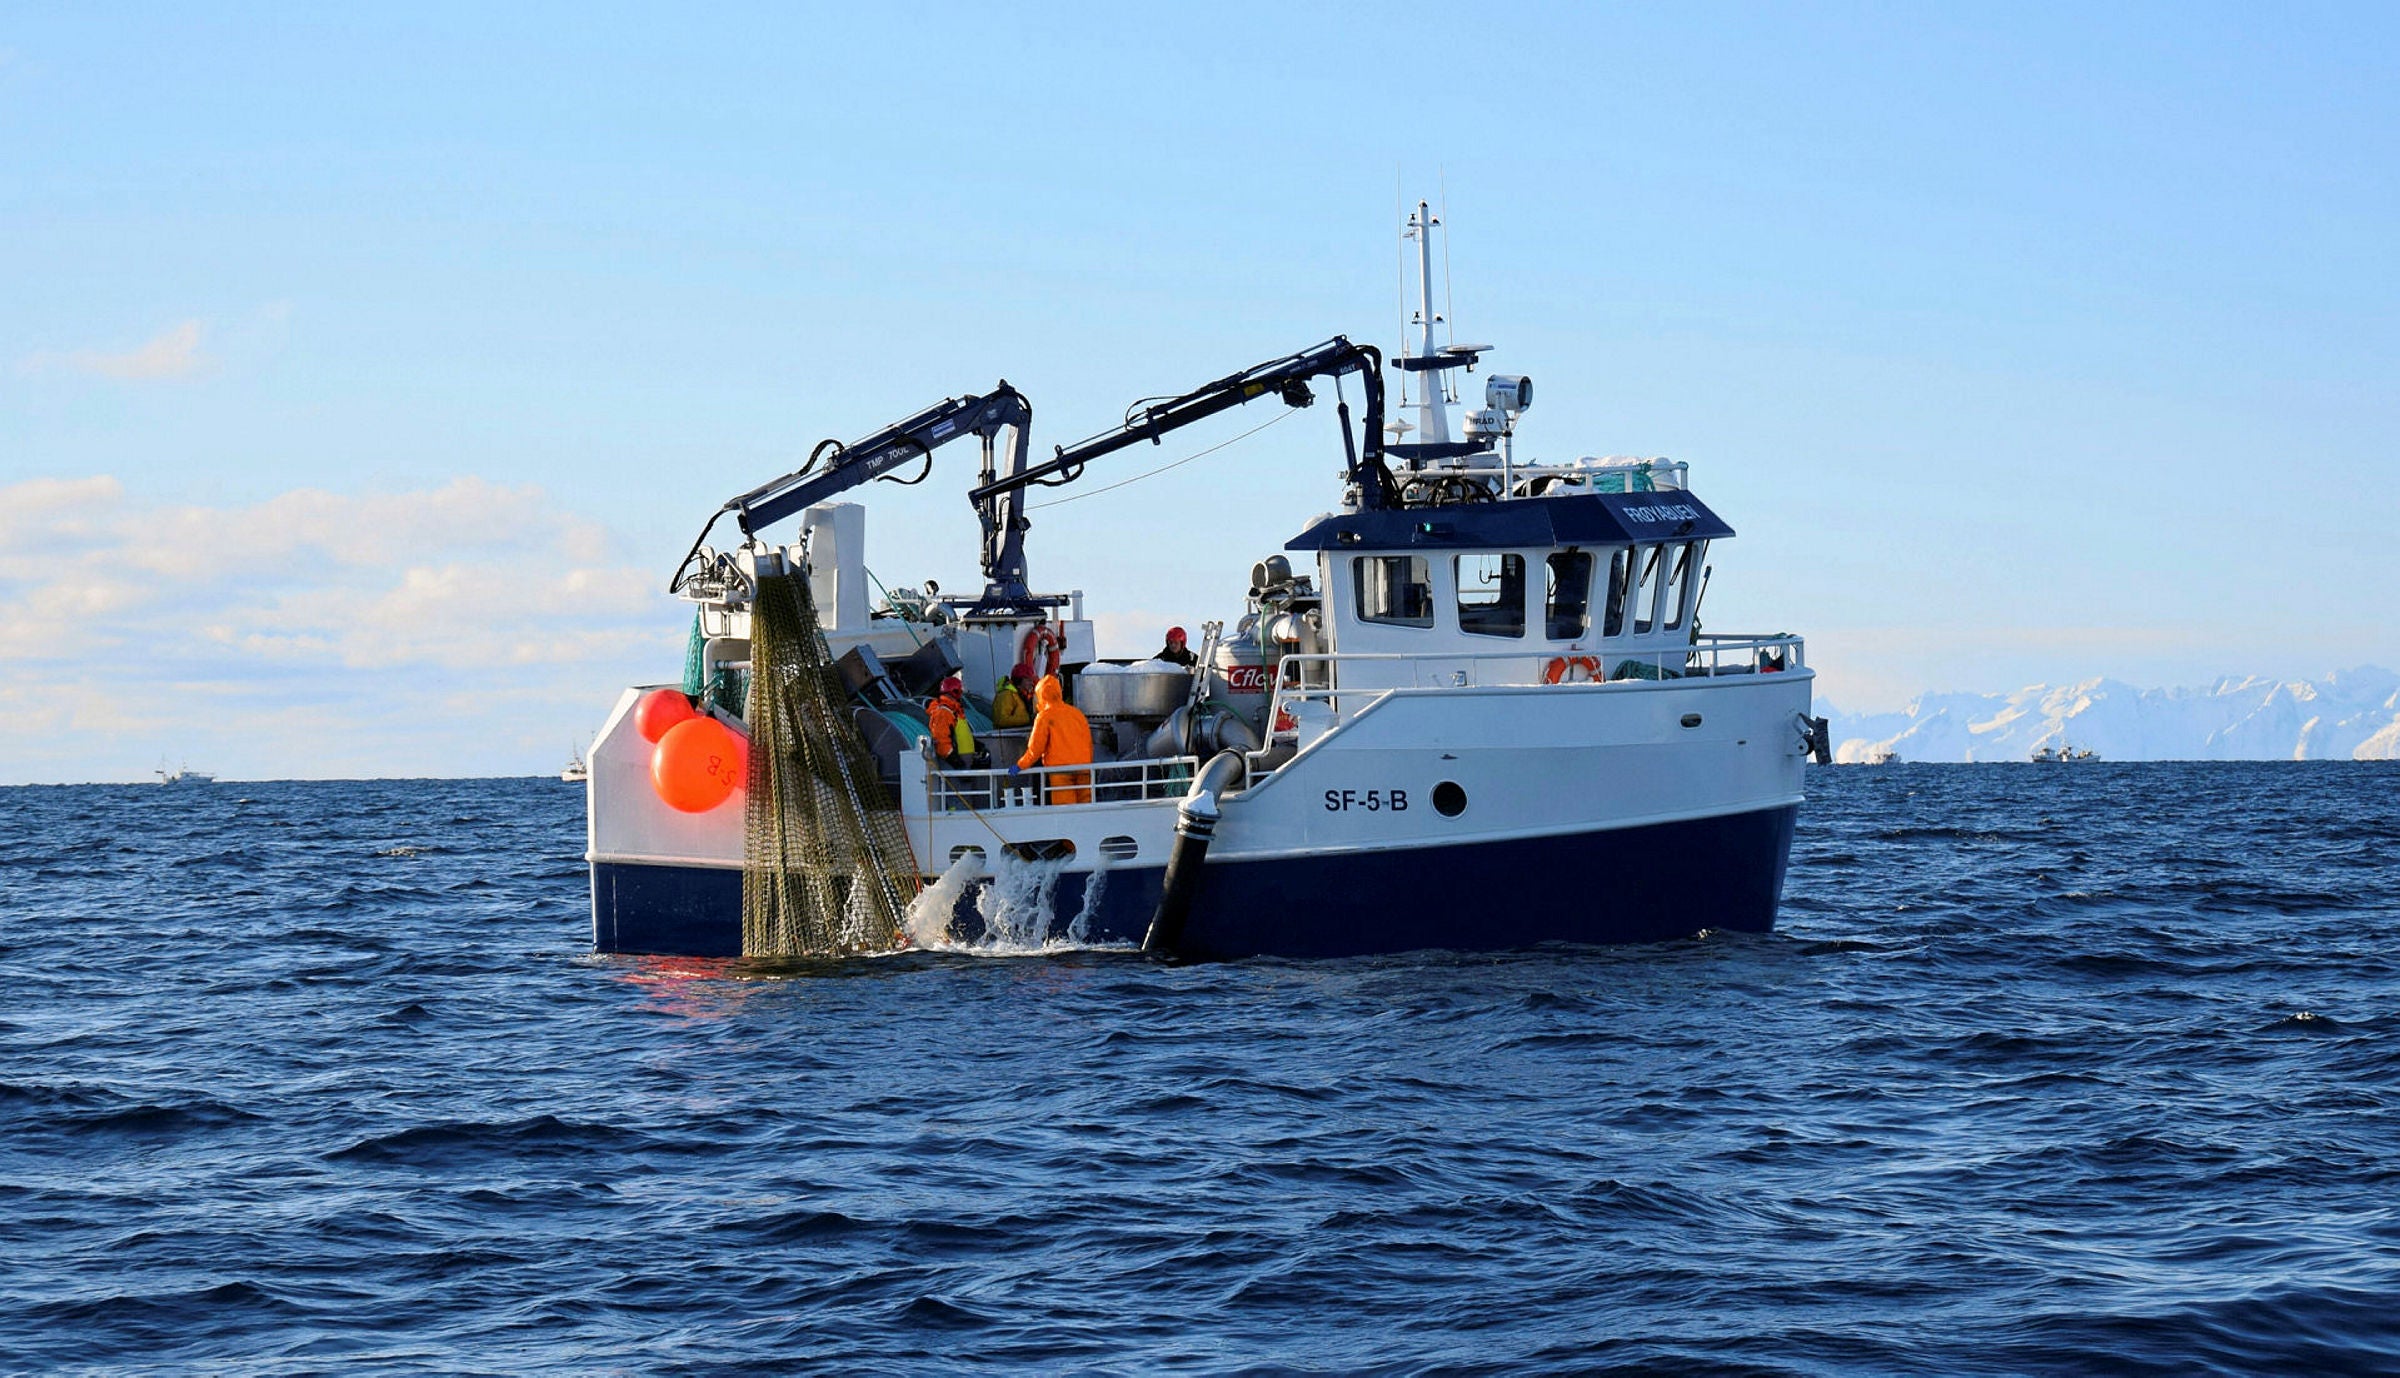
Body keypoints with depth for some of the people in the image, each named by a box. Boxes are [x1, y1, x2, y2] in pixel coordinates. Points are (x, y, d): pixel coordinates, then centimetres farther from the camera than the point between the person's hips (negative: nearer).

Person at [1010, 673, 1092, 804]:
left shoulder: (1044, 716, -4)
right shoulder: (1077, 713, 12)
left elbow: (1036, 748, -5)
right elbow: (1088, 742, 16)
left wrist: (1020, 765, 6)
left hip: (1060, 769, -5)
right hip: (1083, 768, 5)